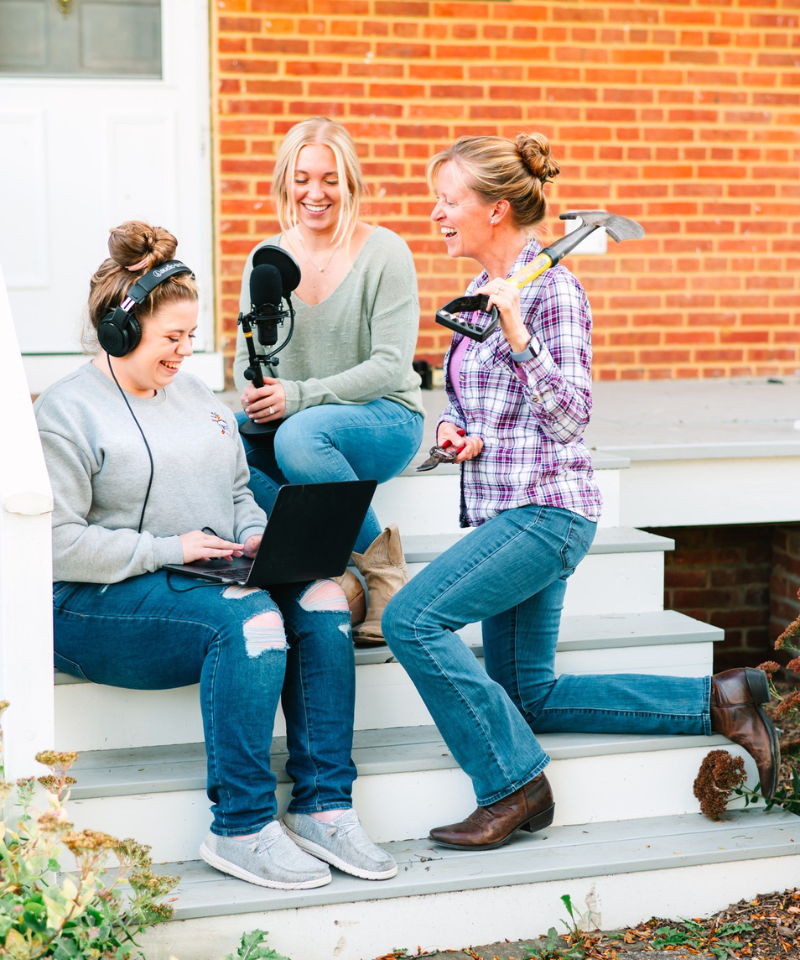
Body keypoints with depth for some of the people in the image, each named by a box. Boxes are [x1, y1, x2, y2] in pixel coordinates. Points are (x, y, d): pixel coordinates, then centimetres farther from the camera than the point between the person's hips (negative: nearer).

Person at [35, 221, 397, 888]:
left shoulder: (195, 394, 19)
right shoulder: (65, 412, -5)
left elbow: (239, 492, 25)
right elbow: (58, 544, -14)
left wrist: (257, 539, 2)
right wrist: (168, 549, -17)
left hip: (210, 579, 7)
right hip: (100, 605, -7)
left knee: (322, 599, -19)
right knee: (250, 619, -32)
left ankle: (324, 808, -17)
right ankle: (241, 830, -25)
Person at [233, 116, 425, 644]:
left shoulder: (384, 251, -7)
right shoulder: (266, 259, 7)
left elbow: (391, 365, -14)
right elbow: (247, 358, 10)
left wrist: (299, 396, -25)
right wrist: (253, 394, -16)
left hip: (385, 418, -4)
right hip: (292, 426, 4)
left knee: (301, 435, -38)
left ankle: (377, 557, -14)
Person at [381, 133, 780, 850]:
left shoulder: (551, 288, -12)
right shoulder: (482, 288, 14)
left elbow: (569, 420, -18)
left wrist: (518, 333, -28)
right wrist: (453, 428, 2)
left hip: (545, 508, -10)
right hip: (506, 510, 10)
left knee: (411, 619, -20)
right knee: (530, 697, 11)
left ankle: (515, 784, -8)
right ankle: (716, 700, 17)